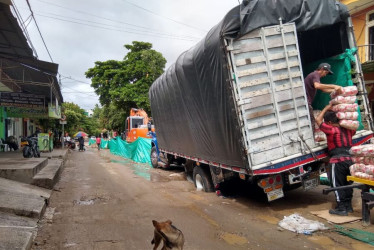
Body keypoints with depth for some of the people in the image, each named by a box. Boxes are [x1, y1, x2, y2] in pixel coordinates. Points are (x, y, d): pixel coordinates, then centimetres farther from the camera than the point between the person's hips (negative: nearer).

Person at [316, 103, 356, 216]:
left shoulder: (332, 130, -10)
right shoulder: (348, 130, 11)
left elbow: (318, 120, -6)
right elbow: (353, 130, 36)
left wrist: (326, 108, 6)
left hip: (337, 161, -8)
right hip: (349, 159, 8)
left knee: (337, 185, 1)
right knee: (347, 184, 16)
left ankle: (341, 208, 3)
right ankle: (348, 206, 24)